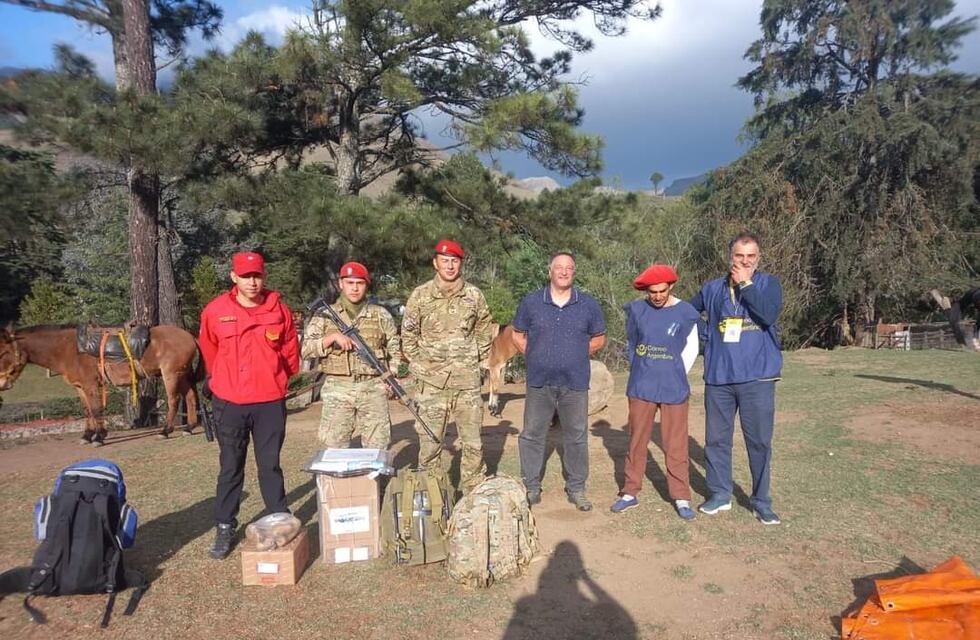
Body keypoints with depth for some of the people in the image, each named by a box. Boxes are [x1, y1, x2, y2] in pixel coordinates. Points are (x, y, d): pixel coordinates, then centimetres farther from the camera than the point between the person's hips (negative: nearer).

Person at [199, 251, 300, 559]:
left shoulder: (279, 310, -3)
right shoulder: (216, 310, -4)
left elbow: (290, 350, 9)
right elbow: (208, 349, 13)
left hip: (270, 402, 0)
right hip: (229, 403, 0)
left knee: (271, 465, 9)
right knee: (230, 468, 10)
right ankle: (225, 528, 21)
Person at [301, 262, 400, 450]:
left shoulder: (381, 315, 8)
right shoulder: (325, 315, 5)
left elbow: (394, 348, 15)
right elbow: (306, 349, 0)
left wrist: (390, 376, 1)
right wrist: (333, 337, -13)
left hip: (373, 388, 1)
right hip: (337, 389, 0)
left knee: (377, 447, 5)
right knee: (334, 447, 2)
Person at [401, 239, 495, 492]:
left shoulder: (474, 295, 3)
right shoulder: (420, 295, -1)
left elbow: (485, 329, 16)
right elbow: (408, 335, 6)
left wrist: (477, 358, 10)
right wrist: (419, 365, 2)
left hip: (468, 381, 2)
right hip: (432, 383, -1)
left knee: (473, 442, 8)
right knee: (430, 442, 5)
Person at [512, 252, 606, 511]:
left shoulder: (588, 304, 3)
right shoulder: (531, 302, 2)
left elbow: (599, 338, 12)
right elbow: (518, 335, 11)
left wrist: (577, 354, 4)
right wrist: (534, 355, 2)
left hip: (575, 383, 0)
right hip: (539, 382, 0)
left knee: (577, 437, 7)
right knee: (531, 436, 6)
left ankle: (576, 489, 21)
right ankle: (531, 487, 20)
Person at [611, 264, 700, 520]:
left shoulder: (685, 313, -4)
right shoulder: (636, 310, -1)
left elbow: (691, 348, 6)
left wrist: (677, 375, 2)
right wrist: (640, 372, 12)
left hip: (673, 389, -2)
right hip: (641, 387, 2)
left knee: (676, 445, 3)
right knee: (636, 441, 9)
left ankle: (681, 497, 13)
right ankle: (630, 492, 20)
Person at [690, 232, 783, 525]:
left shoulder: (768, 284, 0)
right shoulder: (713, 289, 8)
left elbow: (768, 315, -18)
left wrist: (746, 284, -13)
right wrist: (708, 342, 12)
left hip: (757, 377, -2)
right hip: (718, 377, 3)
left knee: (760, 441, 4)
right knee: (716, 439, 9)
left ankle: (761, 502, 18)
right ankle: (720, 494, 24)